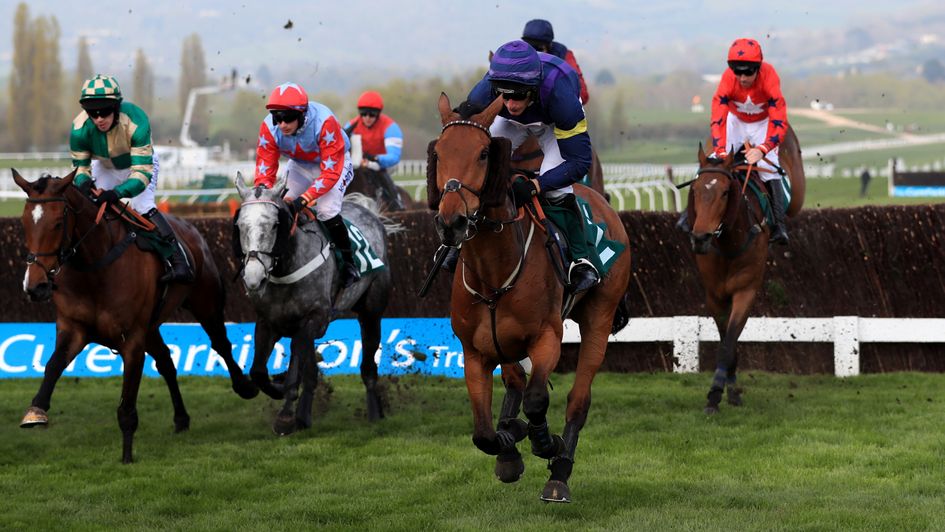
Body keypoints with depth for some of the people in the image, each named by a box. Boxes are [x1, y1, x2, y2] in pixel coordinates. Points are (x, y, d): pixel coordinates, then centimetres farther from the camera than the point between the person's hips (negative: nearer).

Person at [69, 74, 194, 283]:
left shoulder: (136, 121, -42)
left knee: (142, 207, -23)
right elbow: (80, 166, -19)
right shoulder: (80, 129, -32)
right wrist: (84, 182, -44)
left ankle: (179, 263, -26)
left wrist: (118, 192, -58)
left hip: (140, 161, -4)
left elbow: (142, 171, -42)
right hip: (105, 167, 4)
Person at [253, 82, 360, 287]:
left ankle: (349, 263, -7)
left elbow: (331, 172, -36)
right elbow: (265, 167, -18)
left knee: (327, 210, -24)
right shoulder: (269, 127, -26)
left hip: (334, 163, -5)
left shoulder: (324, 123, -39)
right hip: (300, 165, 5)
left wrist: (304, 199, -46)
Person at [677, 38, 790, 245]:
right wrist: (720, 152, -46)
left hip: (763, 124, -2)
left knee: (768, 166, -21)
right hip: (735, 121, 2)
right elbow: (717, 121, -32)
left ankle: (779, 224, -19)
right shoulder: (728, 79, -31)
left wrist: (762, 149, -53)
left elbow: (780, 123, -37)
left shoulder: (769, 78, -35)